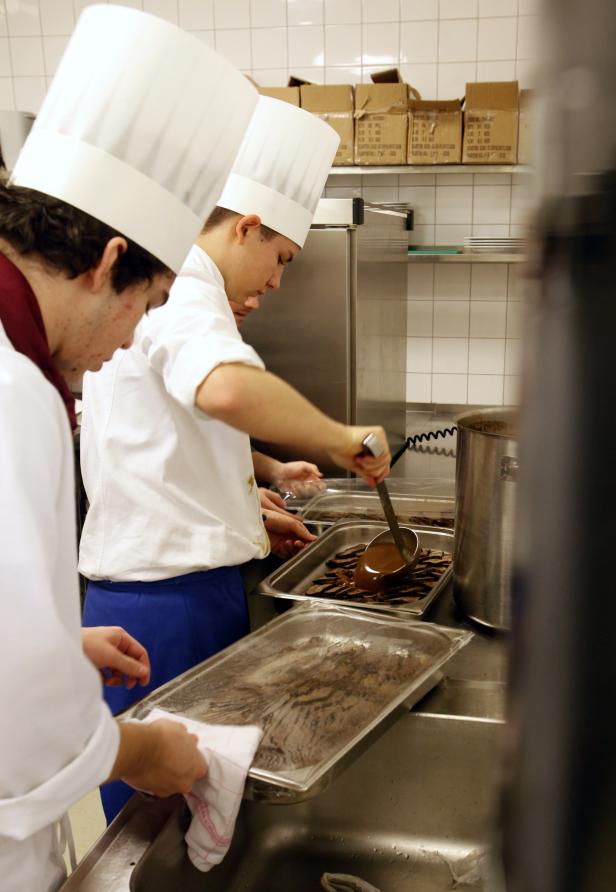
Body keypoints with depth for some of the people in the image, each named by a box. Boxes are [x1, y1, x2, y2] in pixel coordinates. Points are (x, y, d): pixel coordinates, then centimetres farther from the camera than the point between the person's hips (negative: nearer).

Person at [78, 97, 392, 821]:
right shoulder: (183, 295, -16)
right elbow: (227, 389, -41)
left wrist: (244, 512, 22)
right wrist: (342, 439, -26)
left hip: (141, 586, 10)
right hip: (172, 602, -10)